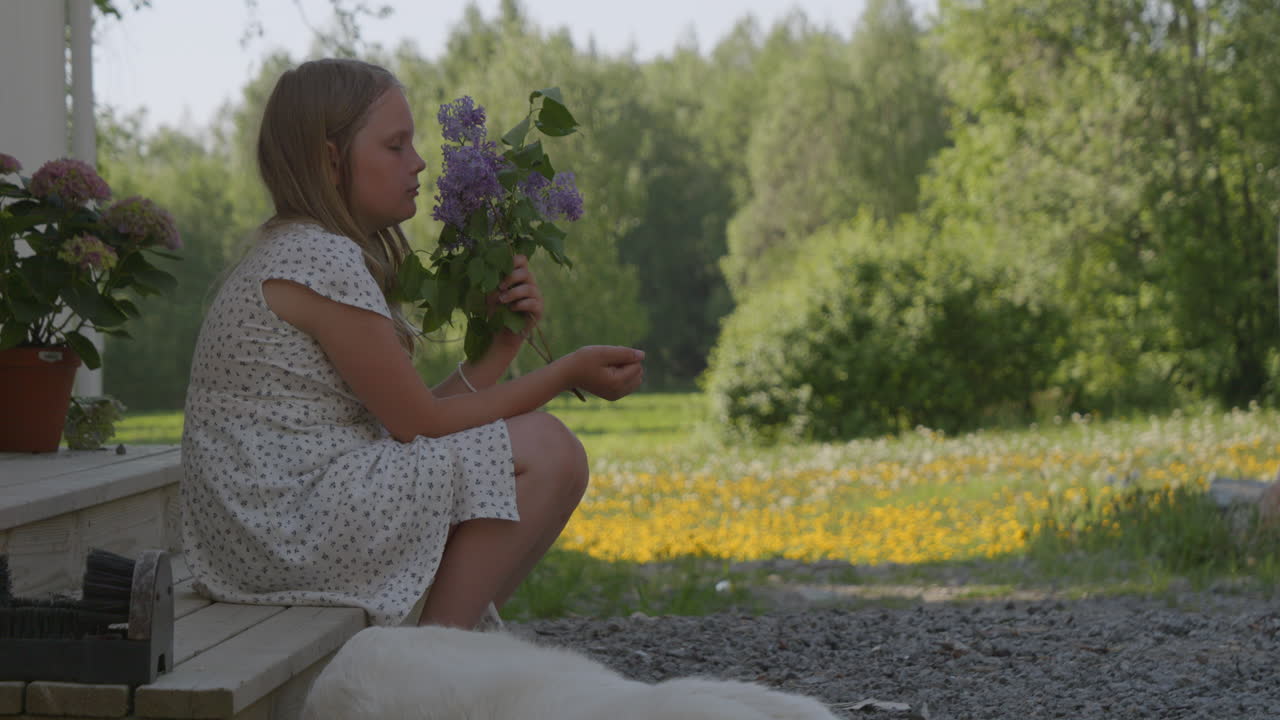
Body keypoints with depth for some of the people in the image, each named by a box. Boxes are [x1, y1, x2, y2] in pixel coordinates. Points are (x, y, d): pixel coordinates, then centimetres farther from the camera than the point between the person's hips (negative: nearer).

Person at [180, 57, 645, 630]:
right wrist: (566, 374, -6)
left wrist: (503, 341, 0)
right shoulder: (323, 260, -15)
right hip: (289, 531, -11)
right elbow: (419, 424, -13)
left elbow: (410, 423, 11)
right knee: (547, 450, -10)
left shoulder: (302, 252, 17)